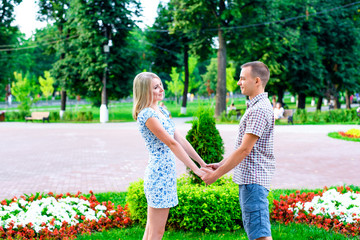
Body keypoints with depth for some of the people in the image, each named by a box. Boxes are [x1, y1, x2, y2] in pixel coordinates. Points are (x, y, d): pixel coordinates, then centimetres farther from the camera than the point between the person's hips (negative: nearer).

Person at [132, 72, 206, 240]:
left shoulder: (161, 111, 14)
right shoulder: (146, 114, -15)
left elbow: (180, 140, 12)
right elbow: (171, 143, -18)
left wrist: (203, 163, 8)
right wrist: (195, 169, -18)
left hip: (167, 173, 9)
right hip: (159, 173, -9)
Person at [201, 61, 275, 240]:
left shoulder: (260, 109, -18)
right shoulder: (254, 106, 16)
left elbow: (245, 149, -21)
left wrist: (216, 174, -15)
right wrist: (220, 164, 17)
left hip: (253, 180, -11)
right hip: (248, 178, 11)